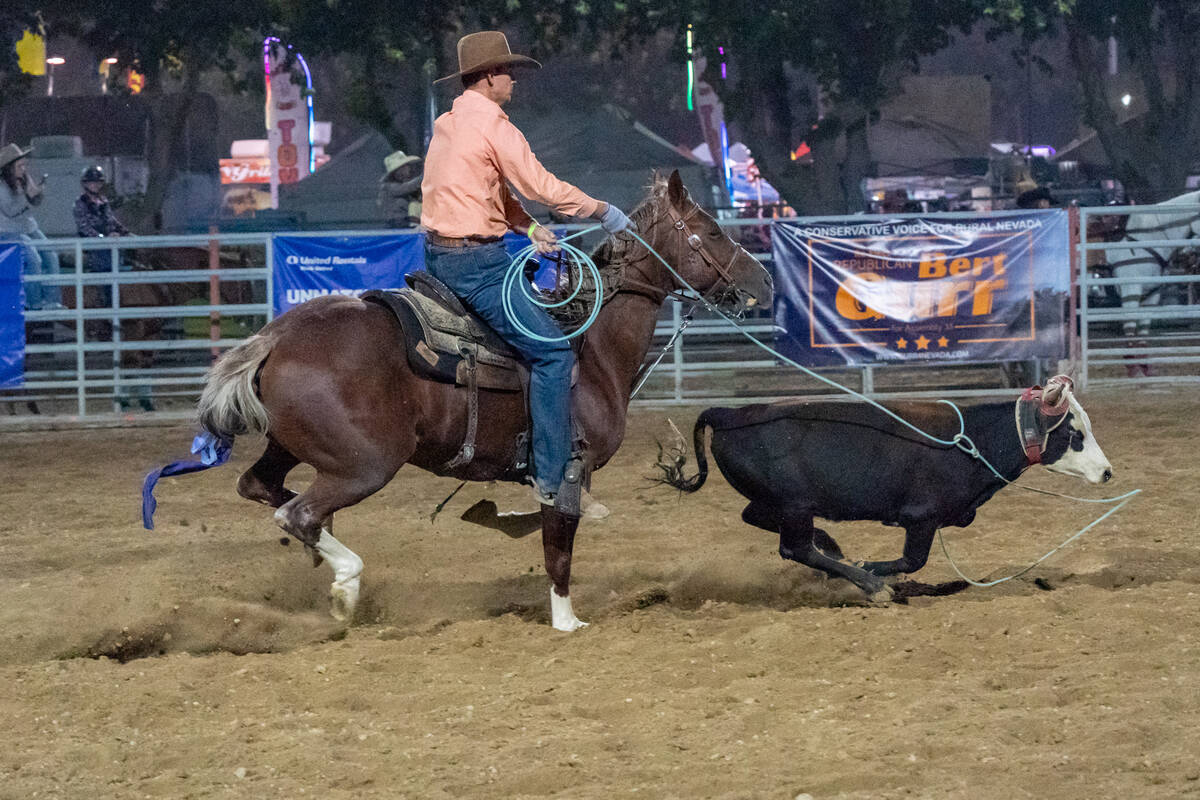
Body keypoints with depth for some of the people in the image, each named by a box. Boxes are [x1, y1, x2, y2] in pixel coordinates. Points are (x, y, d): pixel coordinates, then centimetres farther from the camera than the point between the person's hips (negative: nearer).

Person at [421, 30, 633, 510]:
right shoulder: (493, 126, -15)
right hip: (475, 262, -10)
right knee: (553, 352, -9)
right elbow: (543, 187, -14)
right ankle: (552, 479, -12)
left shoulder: (448, 124, 15)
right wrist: (604, 212, -2)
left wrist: (529, 228, 11)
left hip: (439, 254, 10)